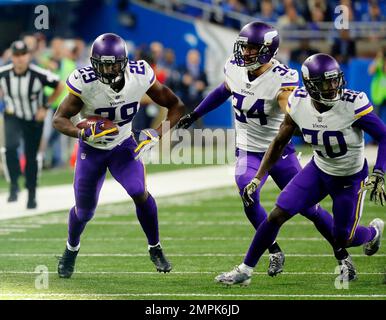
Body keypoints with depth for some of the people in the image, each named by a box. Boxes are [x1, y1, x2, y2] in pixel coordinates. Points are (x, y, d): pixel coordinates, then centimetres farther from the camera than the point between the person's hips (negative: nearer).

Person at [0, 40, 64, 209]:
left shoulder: (39, 74, -23)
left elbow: (60, 87, -7)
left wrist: (45, 107, -8)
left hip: (34, 120, 0)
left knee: (31, 157, 6)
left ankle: (31, 195, 23)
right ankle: (14, 184, -12)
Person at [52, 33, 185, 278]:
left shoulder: (140, 78, -24)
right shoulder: (85, 84, -29)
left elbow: (176, 107, -12)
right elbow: (59, 119, -19)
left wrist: (156, 134, -25)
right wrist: (84, 133, -38)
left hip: (123, 146, 1)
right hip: (92, 148, -1)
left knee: (140, 194, -22)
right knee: (84, 211, 8)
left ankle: (155, 249, 1)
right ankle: (71, 250, 42)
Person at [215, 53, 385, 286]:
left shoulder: (353, 105, -30)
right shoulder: (299, 103, -17)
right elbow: (280, 143, -3)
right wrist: (257, 180, -5)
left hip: (351, 178, -3)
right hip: (319, 170, 3)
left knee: (342, 240, 6)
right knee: (277, 215, -6)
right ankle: (245, 270, 8)